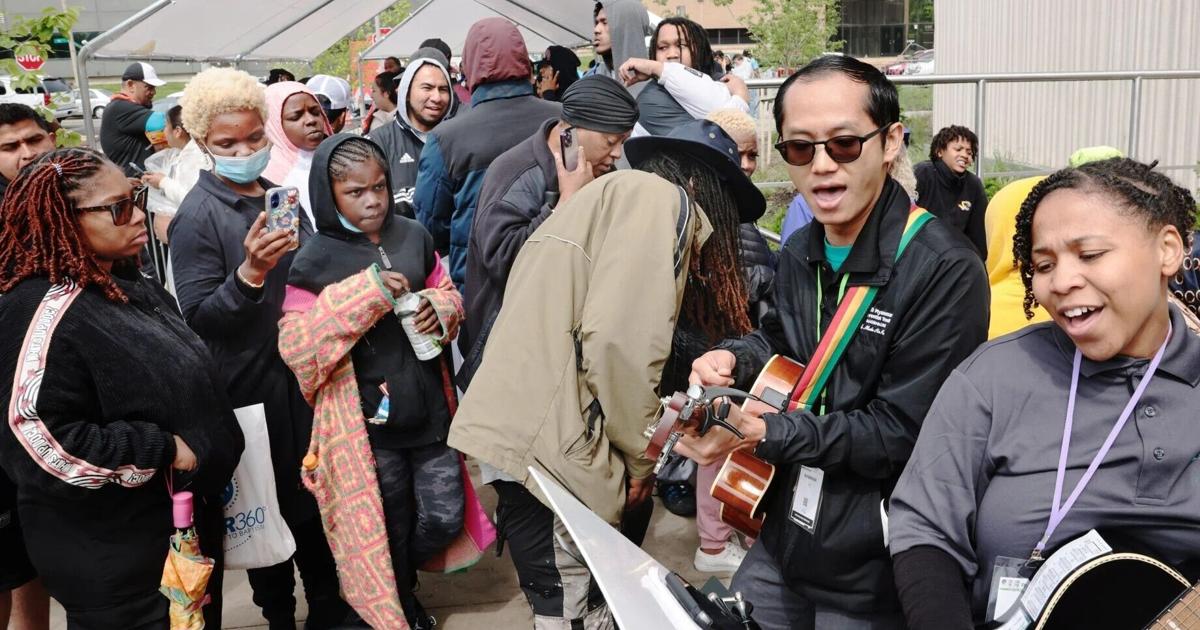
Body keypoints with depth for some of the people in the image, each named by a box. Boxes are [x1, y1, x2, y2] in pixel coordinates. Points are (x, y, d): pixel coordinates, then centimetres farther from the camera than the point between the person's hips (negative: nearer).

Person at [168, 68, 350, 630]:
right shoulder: (196, 217, -12)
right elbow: (198, 317, -19)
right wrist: (249, 273, -32)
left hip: (308, 374, 6)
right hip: (253, 388, -6)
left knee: (319, 498, 17)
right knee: (271, 508, 8)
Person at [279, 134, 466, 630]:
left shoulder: (414, 237, 1)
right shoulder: (315, 262, -10)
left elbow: (448, 293, 15)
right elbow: (294, 347, -17)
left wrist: (440, 310, -10)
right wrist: (363, 291, -25)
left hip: (428, 407, 4)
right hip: (369, 420, -3)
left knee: (445, 520, 10)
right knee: (392, 530, 13)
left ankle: (401, 576, 42)